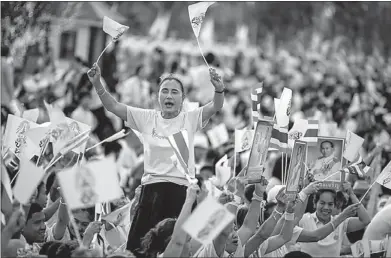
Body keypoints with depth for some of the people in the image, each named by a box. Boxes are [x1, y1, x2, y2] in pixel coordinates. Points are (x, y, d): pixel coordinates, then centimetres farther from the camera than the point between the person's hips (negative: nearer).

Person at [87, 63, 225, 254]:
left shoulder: (190, 119, 4)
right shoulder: (147, 118, 9)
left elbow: (215, 107, -11)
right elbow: (113, 106, 4)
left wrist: (219, 89, -32)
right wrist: (97, 84, -11)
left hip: (180, 188, -2)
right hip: (151, 186, 2)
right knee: (136, 243, -3)